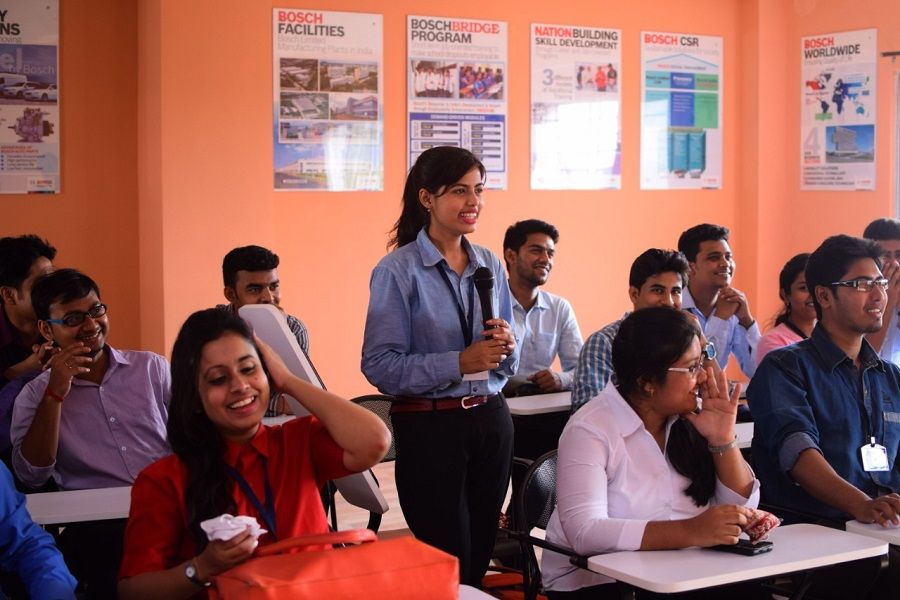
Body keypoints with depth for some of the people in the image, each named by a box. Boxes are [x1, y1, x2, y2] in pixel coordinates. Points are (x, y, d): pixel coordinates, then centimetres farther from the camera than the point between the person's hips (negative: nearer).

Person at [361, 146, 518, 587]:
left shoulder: (491, 266, 8)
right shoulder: (397, 271, -9)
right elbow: (380, 366, -15)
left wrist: (506, 347, -7)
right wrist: (461, 362, -21)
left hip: (491, 418, 5)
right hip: (429, 427, -5)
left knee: (481, 556, 12)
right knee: (451, 569, 0)